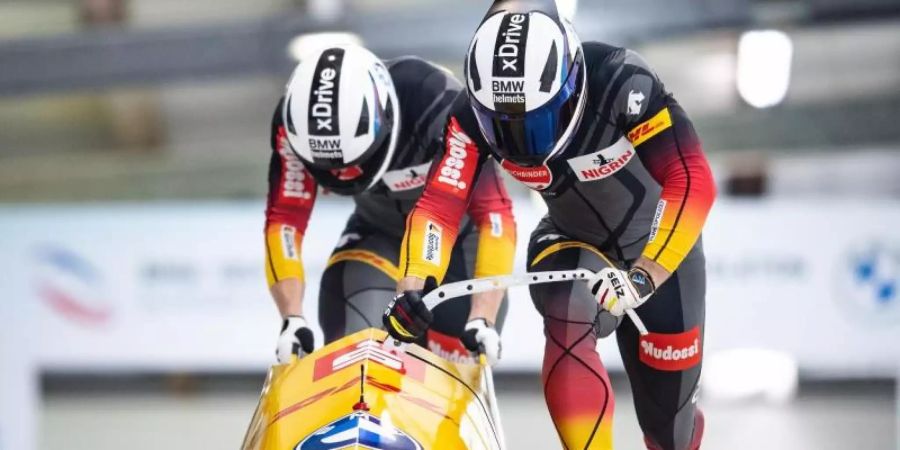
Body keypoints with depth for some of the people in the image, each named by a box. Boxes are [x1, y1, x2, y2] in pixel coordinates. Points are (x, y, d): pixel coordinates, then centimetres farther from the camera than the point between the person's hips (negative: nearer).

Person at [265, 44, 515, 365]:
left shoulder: (438, 105, -37)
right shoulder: (295, 121, -28)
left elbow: (495, 213, -38)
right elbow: (285, 219, -22)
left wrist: (483, 320, -45)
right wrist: (292, 319, -33)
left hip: (463, 237, -2)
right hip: (380, 237, 2)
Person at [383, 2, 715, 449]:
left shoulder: (622, 82, -35)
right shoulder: (474, 116, -25)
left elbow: (693, 182, -39)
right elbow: (438, 206, -28)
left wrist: (643, 277, -49)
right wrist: (413, 286, -46)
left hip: (661, 246, -2)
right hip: (572, 244, 2)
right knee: (567, 319, -34)